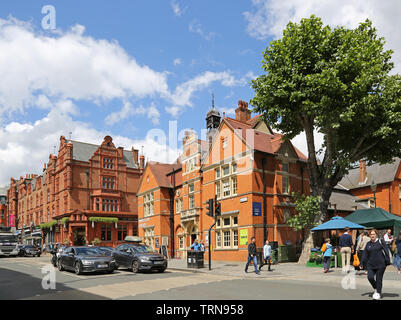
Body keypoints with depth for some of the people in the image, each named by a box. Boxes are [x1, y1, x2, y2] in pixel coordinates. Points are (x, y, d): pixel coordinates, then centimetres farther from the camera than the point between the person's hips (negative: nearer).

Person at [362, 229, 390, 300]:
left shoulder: (381, 242, 0)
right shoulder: (368, 244, 11)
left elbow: (386, 251, -3)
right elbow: (365, 254, 13)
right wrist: (363, 263, 9)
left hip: (380, 265, -3)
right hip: (371, 265, 3)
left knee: (379, 279, -2)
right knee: (370, 277, -9)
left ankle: (378, 293, 14)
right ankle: (376, 289, 18)